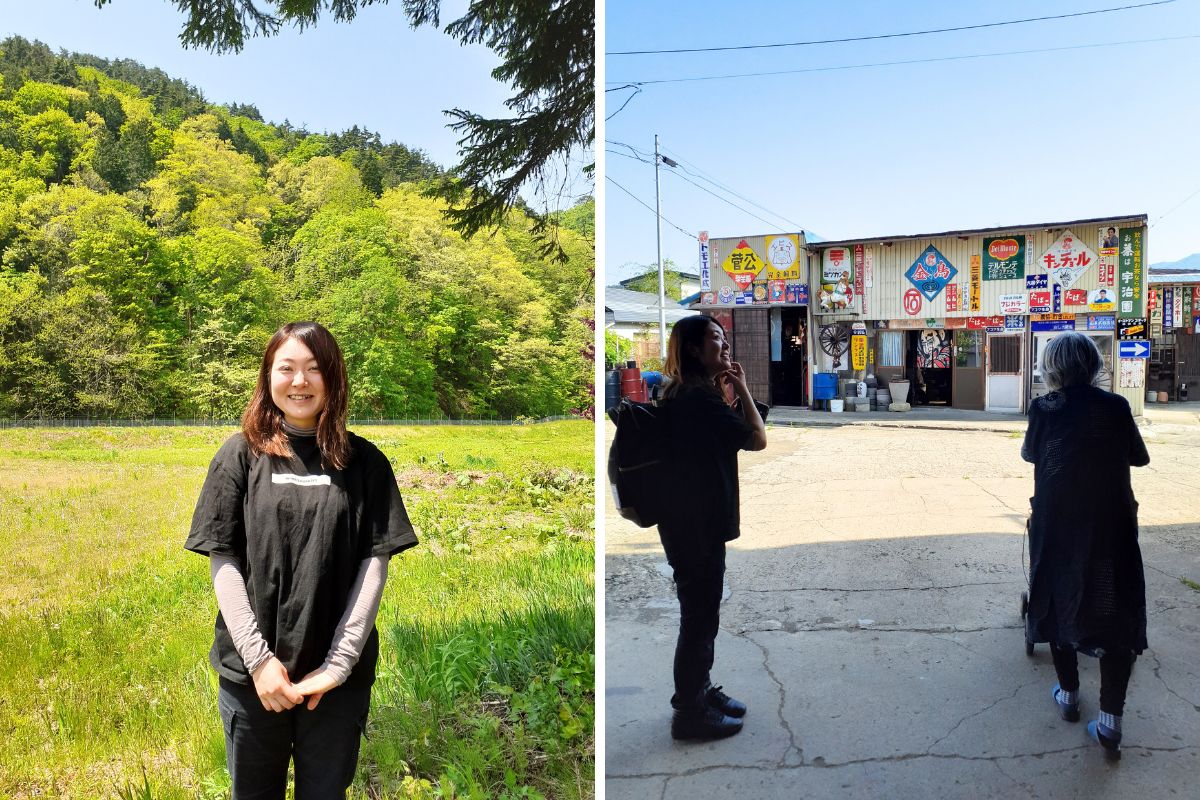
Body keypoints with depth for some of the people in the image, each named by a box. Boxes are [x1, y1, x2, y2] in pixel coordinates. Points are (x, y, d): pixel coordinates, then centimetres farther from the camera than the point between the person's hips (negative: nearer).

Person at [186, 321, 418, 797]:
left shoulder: (364, 462, 0)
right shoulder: (240, 456, 1)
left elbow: (375, 564, -4)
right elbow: (223, 562, -3)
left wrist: (340, 663, -11)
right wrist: (257, 657, -11)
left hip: (338, 674, 0)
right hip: (252, 672, 0)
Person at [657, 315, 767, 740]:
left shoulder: (683, 394, 10)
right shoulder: (698, 398, -21)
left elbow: (726, 435, 16)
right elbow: (758, 439, -15)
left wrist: (728, 389, 7)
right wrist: (741, 387, -7)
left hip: (691, 522, 10)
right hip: (698, 526, -10)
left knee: (700, 614, 21)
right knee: (699, 618, 3)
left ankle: (700, 692, 36)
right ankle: (690, 714, 16)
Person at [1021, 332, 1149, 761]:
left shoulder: (1043, 408, -5)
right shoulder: (1115, 406, -4)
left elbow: (1029, 454, 11)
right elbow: (1140, 457, 9)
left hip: (1056, 524, 0)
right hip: (1111, 524, 0)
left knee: (1060, 601, 16)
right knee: (1114, 613, 5)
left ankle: (1068, 695, 28)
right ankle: (1110, 721, 0)